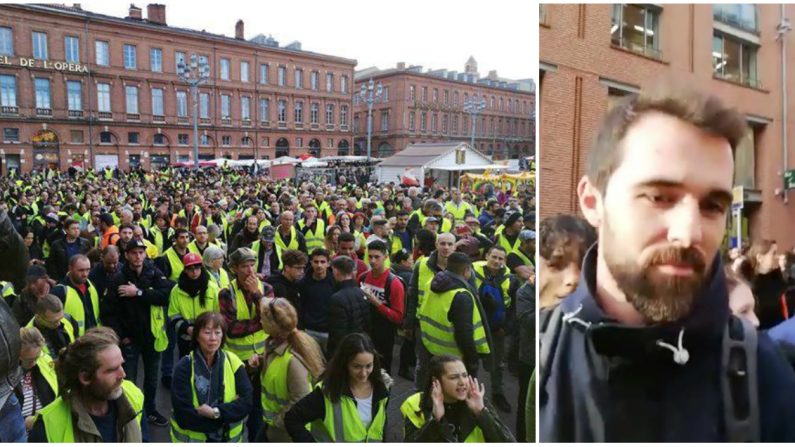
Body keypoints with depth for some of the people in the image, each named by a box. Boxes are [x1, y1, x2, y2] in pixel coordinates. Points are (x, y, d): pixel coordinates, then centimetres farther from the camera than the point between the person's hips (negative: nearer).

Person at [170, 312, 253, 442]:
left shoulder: (233, 362, -10)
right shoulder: (184, 367, -16)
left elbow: (247, 402, -14)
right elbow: (184, 417, -21)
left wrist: (216, 412, -27)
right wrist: (231, 408, -21)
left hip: (229, 437, 2)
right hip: (192, 438, -2)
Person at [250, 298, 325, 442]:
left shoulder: (293, 359, -35)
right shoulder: (274, 343, -8)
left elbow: (300, 402, -29)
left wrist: (277, 421, -17)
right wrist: (261, 361, -4)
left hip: (286, 430, -8)